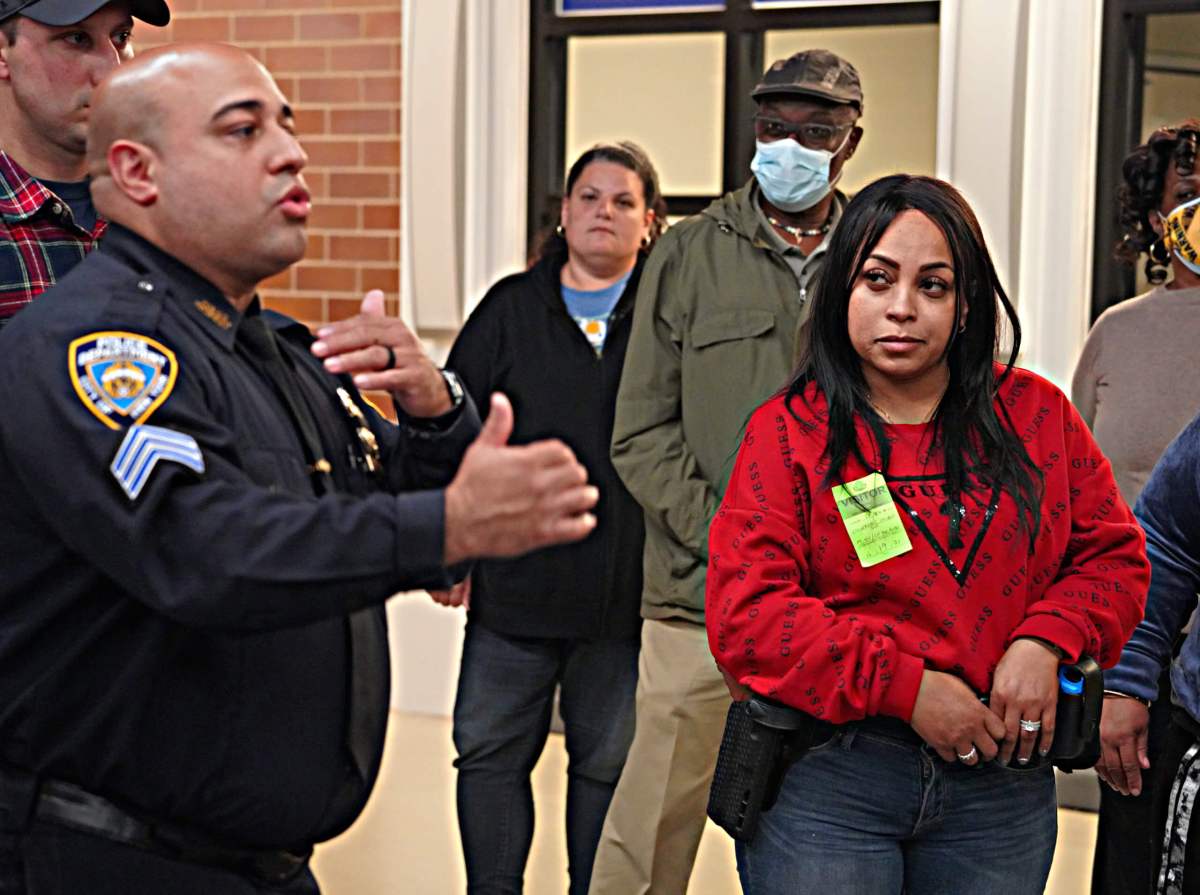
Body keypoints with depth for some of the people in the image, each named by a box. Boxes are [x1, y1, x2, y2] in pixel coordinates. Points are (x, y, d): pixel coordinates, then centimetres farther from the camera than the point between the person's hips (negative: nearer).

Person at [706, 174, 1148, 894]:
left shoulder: (1037, 415, 5)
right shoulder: (789, 430, -3)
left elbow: (1114, 554, 10)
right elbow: (746, 614, -11)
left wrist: (1046, 639, -9)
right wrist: (905, 686, -16)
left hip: (1002, 784, 3)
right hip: (824, 784, -3)